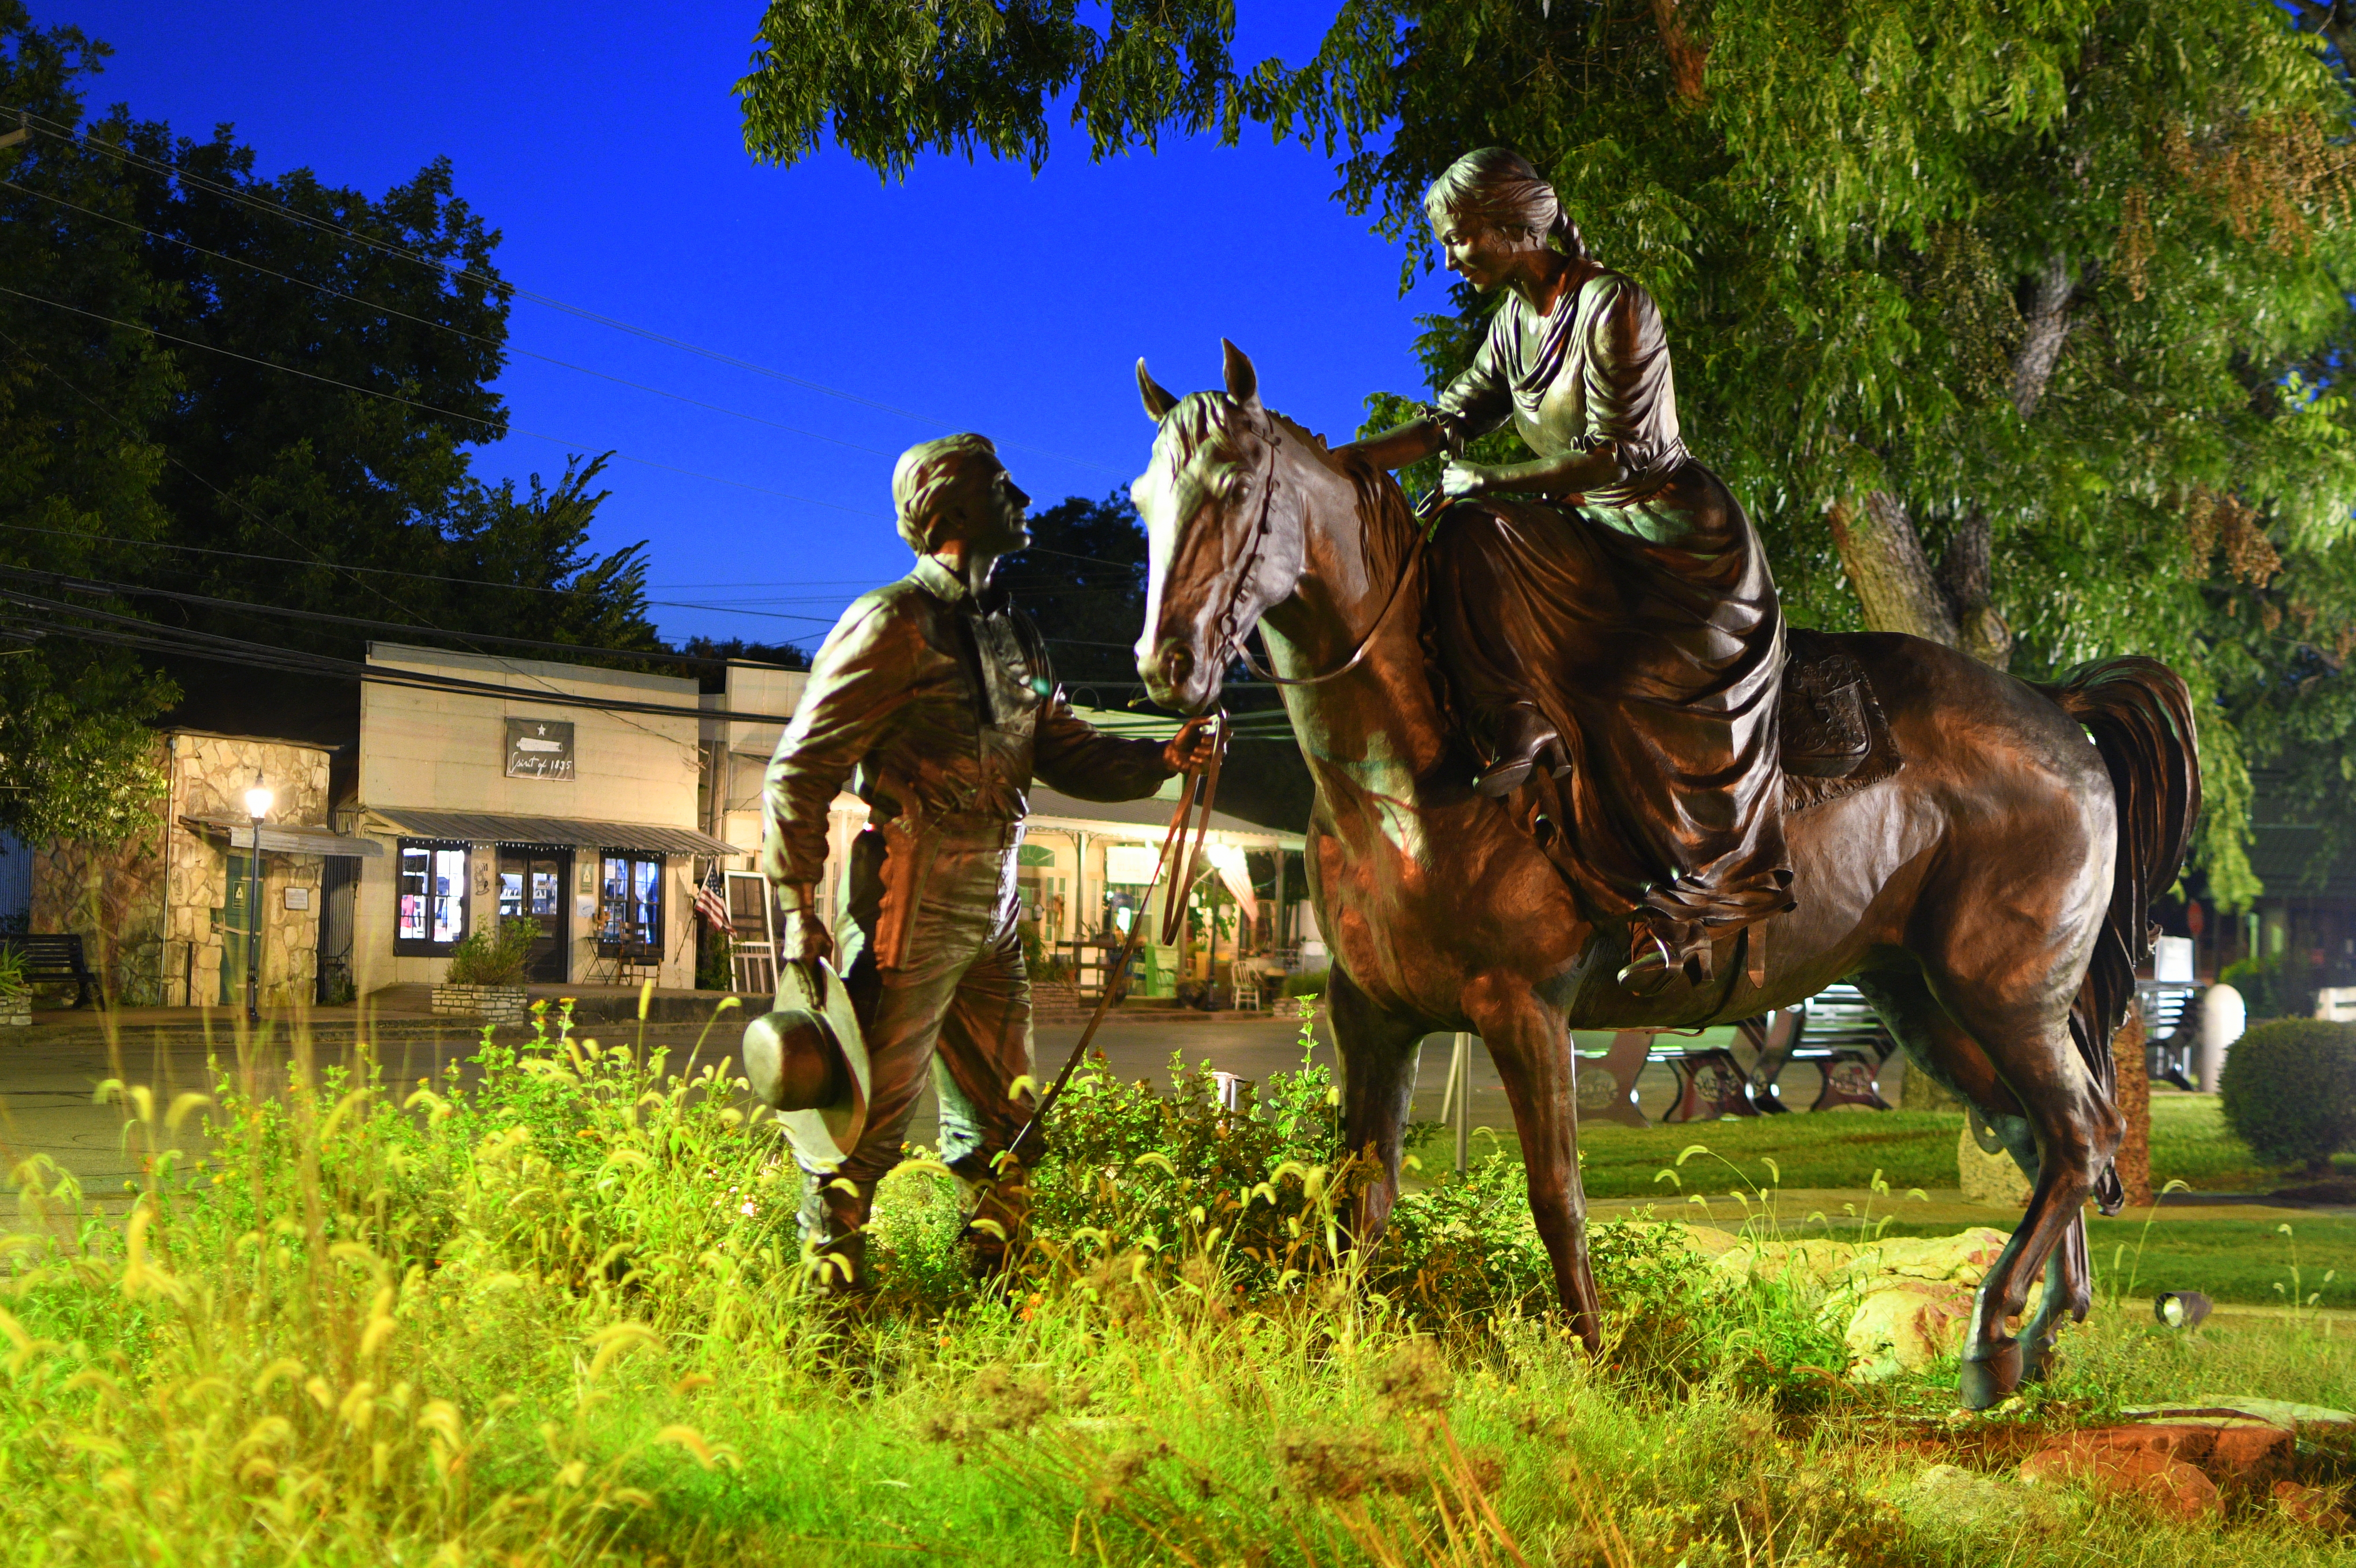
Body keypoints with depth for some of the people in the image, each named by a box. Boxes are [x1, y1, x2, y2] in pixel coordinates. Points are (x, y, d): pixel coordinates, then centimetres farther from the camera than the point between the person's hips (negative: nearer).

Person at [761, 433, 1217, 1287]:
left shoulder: (1013, 635, 17)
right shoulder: (897, 624, -10)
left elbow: (1067, 754, 16)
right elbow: (801, 770, -13)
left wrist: (1162, 759, -2)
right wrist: (798, 909, -18)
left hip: (990, 907, 8)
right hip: (911, 903, -8)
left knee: (1000, 1118, 15)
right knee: (871, 1112, -6)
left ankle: (1002, 1274, 26)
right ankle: (830, 1277, 2)